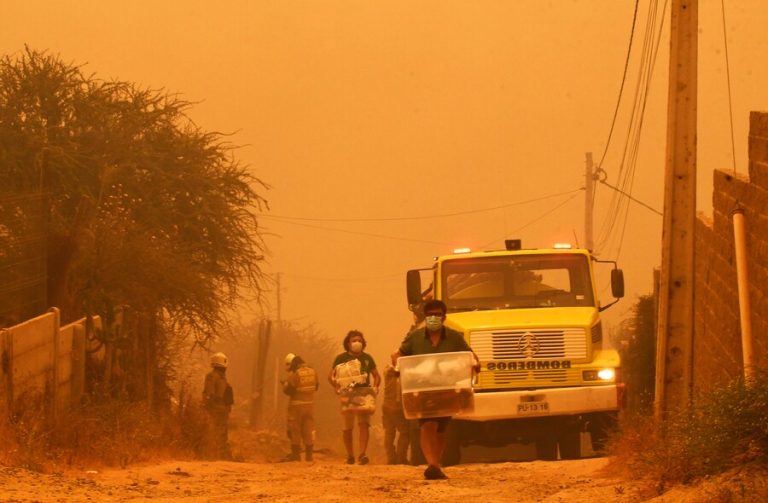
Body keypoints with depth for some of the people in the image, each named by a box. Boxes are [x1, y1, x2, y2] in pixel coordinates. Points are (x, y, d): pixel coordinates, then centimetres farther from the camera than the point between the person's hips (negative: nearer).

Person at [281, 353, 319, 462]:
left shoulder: (294, 374, -17)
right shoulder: (312, 371, 2)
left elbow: (288, 390, -14)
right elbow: (315, 386, 13)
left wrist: (285, 384, 6)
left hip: (297, 405, -5)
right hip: (310, 403, 5)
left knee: (295, 430, 4)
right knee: (308, 430, 11)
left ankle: (296, 454, 5)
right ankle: (309, 454, 12)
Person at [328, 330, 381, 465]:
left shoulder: (367, 358, 13)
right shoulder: (341, 358, 5)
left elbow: (376, 376, 22)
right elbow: (331, 376, 4)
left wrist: (376, 387, 4)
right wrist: (338, 388, -11)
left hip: (364, 392, 1)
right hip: (348, 394, -1)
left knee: (364, 423, -14)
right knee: (348, 427, 4)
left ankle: (362, 455, -20)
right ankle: (350, 456, 17)